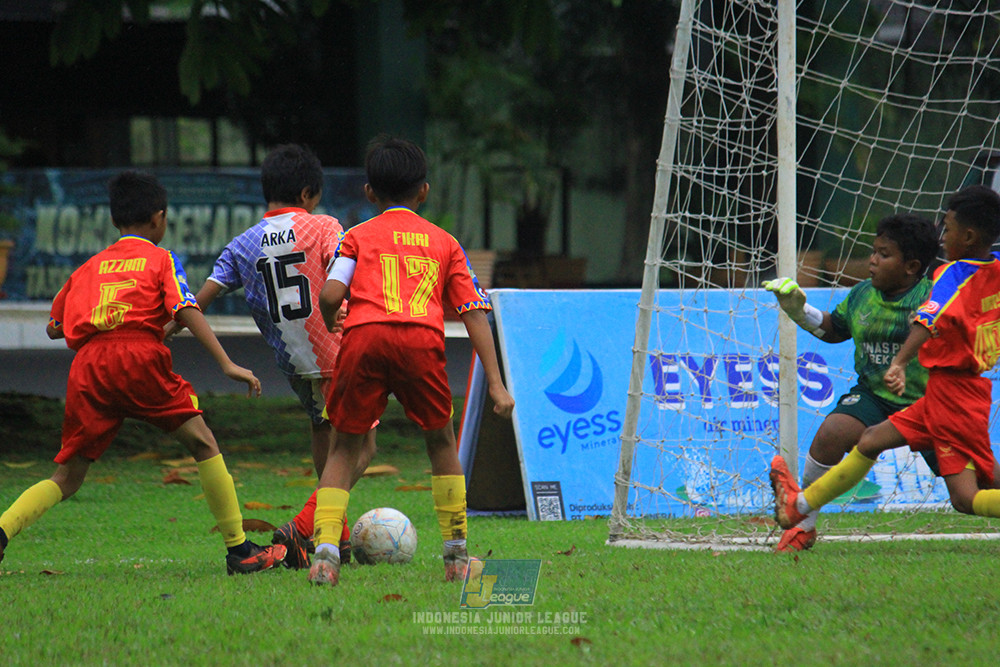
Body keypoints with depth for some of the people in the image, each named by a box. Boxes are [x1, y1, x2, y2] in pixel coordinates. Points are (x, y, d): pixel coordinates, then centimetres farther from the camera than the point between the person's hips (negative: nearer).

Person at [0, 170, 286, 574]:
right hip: (139, 358, -4)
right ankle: (239, 549, -4)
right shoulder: (161, 259, 15)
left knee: (67, 477, 11)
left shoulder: (89, 268, 28)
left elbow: (54, 327, 29)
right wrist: (227, 364, -6)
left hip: (87, 366, 4)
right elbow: (186, 311, 0)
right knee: (202, 443, 2)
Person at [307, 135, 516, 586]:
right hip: (421, 341, 1)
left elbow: (331, 293, 4)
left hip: (364, 336, -1)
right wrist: (496, 383, 15)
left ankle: (325, 552, -5)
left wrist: (329, 324, 27)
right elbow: (474, 312, 18)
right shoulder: (444, 242, 25)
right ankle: (457, 554, 17)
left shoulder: (359, 236, 21)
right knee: (440, 440, 20)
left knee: (345, 447, 11)